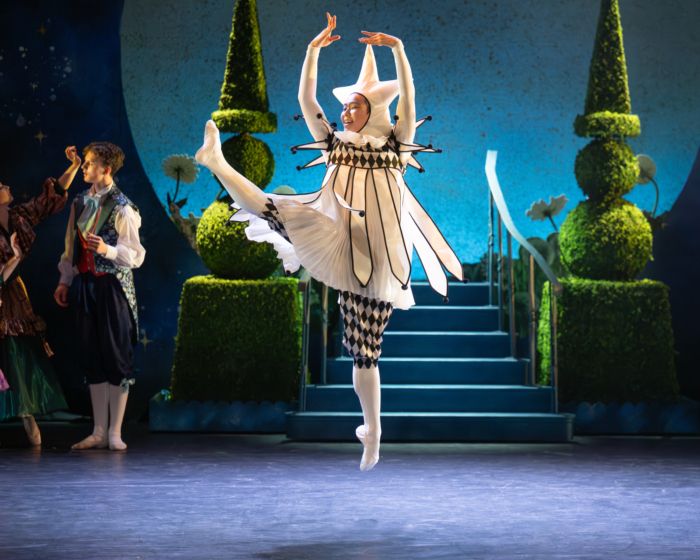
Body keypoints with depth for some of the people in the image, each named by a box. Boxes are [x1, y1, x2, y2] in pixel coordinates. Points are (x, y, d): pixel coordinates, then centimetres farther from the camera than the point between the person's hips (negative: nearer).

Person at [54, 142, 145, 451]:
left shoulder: (122, 208, -10)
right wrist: (65, 280, 13)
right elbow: (71, 244, 15)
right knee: (92, 357, 8)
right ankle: (98, 432, 16)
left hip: (113, 286, -6)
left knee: (116, 356, -1)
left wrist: (107, 250, -26)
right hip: (86, 284, 6)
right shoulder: (80, 202, 9)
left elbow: (135, 254, -11)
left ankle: (115, 432, 6)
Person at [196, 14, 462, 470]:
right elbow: (306, 99, 6)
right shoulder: (335, 142, 13)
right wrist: (314, 49, -2)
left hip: (378, 257, -1)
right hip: (343, 252, 2)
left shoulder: (393, 142, 7)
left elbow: (407, 97, -7)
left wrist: (397, 48, -15)